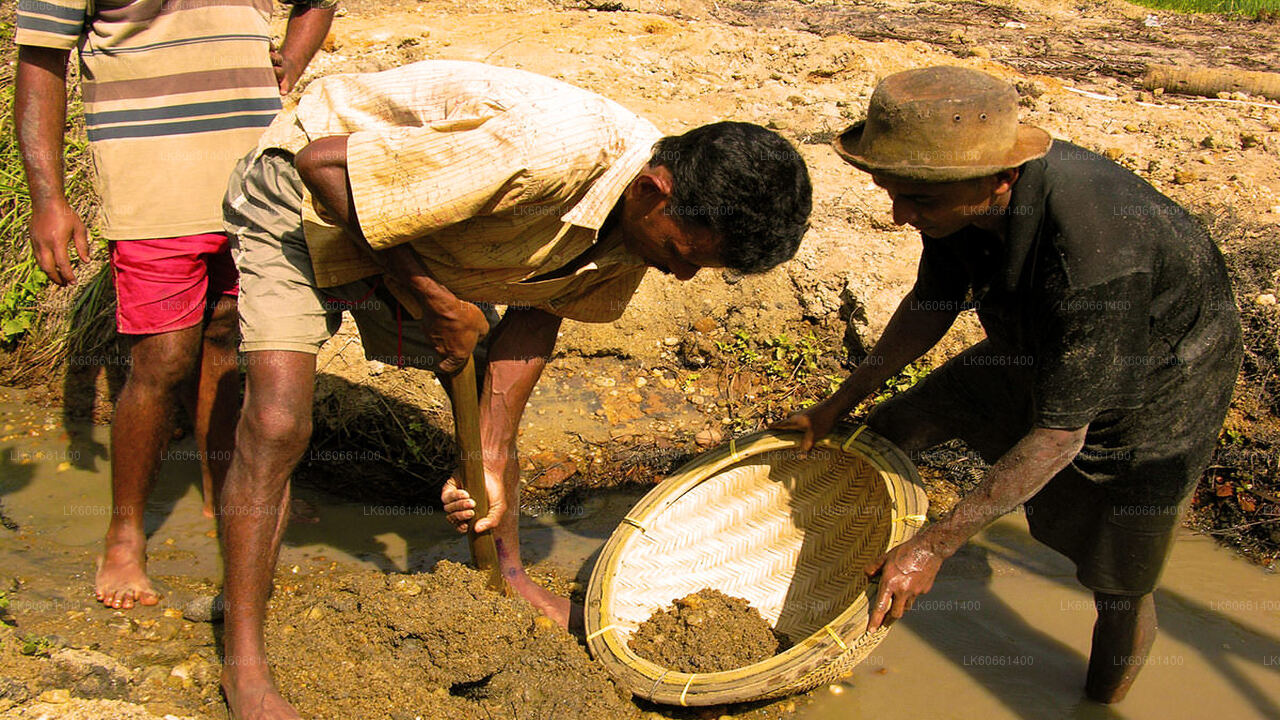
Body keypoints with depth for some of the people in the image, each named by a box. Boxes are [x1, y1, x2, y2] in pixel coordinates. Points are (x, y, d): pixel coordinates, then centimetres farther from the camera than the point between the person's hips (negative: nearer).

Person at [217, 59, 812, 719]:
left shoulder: (644, 216, -13)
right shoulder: (540, 158, -40)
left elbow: (538, 307, -2)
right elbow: (321, 163, -33)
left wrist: (494, 461, -8)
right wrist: (434, 301, -25)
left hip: (416, 232, 7)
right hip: (305, 195, -7)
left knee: (492, 409, 6)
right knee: (277, 423, -16)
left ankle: (506, 573, 30)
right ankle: (243, 663, -1)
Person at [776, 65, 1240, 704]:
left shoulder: (1094, 260, -44)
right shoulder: (967, 192, -22)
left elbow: (1058, 434, -35)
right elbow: (930, 305, -2)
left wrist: (935, 547, -30)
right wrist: (837, 405, 5)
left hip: (1155, 390, -6)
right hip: (1041, 350, 7)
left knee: (1118, 586, 5)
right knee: (897, 427, 10)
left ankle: (1103, 700, 32)